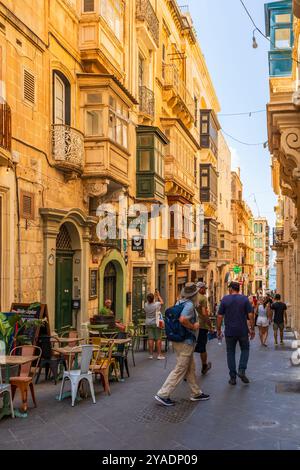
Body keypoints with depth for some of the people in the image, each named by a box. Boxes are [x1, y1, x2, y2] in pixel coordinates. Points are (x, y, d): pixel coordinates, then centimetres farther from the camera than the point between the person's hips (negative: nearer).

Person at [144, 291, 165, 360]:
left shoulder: (146, 305, -5)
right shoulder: (156, 304, -13)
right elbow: (162, 302, 8)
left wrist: (155, 296, 24)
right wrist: (158, 295, 18)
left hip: (148, 324, 3)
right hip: (156, 323, -3)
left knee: (150, 339, 5)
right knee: (158, 339, 2)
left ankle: (151, 354, 8)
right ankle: (159, 354, 2)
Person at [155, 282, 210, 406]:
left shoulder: (179, 303, 8)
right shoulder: (189, 304, -19)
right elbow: (183, 319, -34)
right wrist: (193, 327, -18)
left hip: (178, 339, 9)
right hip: (186, 341, -9)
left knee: (190, 368, 18)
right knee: (179, 370, -2)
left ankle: (196, 393, 29)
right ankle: (163, 394, 0)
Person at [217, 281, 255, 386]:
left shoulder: (225, 299, -3)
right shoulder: (244, 299, -2)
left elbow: (220, 316, -3)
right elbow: (250, 315, -6)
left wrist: (218, 329, 6)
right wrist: (252, 329, 2)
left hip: (230, 331, 0)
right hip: (243, 330, 0)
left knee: (231, 353, 9)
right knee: (245, 349, 20)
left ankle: (233, 377, 9)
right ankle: (242, 370, 3)